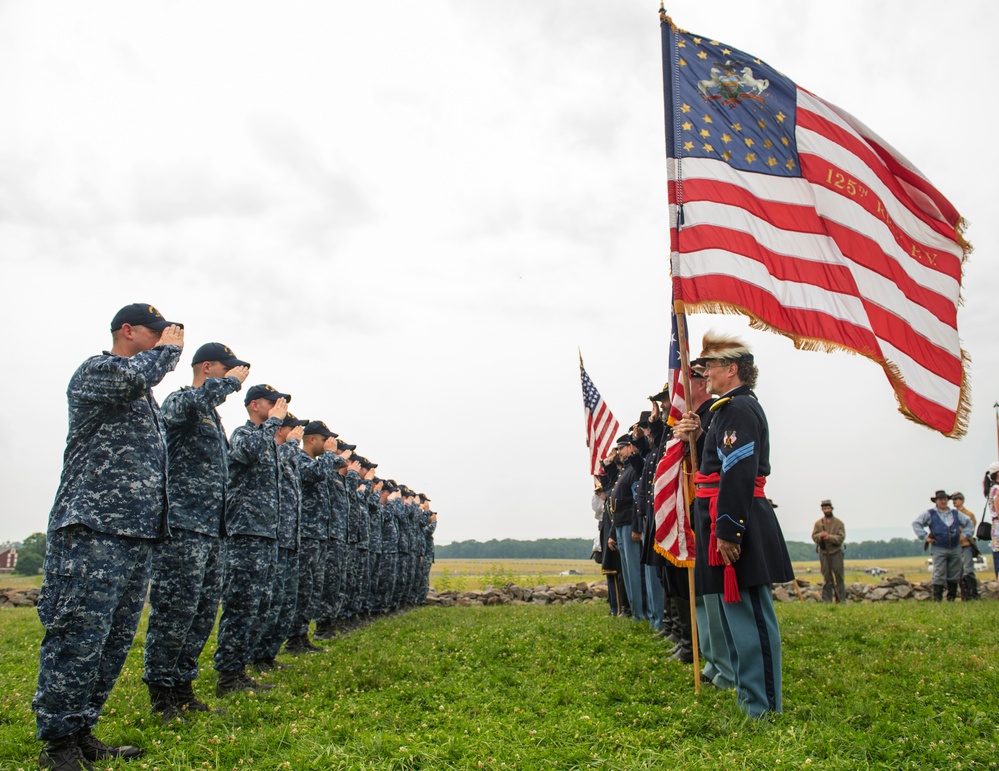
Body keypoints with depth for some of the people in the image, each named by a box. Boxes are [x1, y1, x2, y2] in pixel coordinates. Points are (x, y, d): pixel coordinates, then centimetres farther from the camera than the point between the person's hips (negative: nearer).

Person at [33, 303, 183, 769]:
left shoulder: (145, 397, 25)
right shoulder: (94, 371, -1)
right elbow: (129, 376, -24)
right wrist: (169, 349, -8)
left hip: (137, 531, 9)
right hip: (92, 526, -9)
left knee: (116, 638, 10)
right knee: (79, 633, -7)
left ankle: (81, 734, 20)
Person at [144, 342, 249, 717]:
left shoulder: (212, 416, 22)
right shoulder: (178, 401, -6)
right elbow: (194, 401, -33)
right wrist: (231, 381, -18)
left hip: (209, 529, 9)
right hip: (182, 526, -9)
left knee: (203, 612, 13)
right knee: (175, 611, -4)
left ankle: (182, 687, 23)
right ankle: (160, 695, 7)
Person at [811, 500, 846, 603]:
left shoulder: (839, 523, 2)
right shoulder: (818, 523, 7)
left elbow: (841, 537, -8)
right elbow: (814, 536, 2)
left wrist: (829, 537, -21)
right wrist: (820, 536, -20)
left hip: (836, 552, -1)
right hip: (823, 553, 1)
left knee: (839, 576, 0)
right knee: (826, 577, 4)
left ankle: (841, 599, 7)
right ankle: (826, 599, 7)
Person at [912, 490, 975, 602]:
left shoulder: (955, 513, 13)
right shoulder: (930, 513, 2)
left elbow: (969, 523, 24)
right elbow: (916, 523, 0)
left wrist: (964, 534, 10)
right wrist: (925, 537, -6)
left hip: (955, 549, 4)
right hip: (939, 549, -4)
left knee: (954, 574, 7)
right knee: (939, 574, -8)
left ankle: (951, 597, 17)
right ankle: (937, 598, -5)